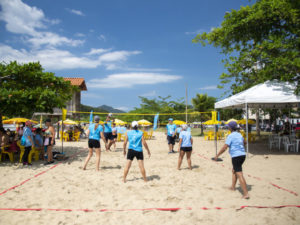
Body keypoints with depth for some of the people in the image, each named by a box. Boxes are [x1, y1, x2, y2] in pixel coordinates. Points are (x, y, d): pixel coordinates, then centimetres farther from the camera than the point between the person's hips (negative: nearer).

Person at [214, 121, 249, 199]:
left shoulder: (230, 136, -12)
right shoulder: (239, 135, 13)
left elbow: (224, 148, -16)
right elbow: (244, 142, 34)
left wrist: (217, 155, -8)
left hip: (236, 156, -9)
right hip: (242, 155, 9)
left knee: (239, 175, -9)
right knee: (234, 171, 25)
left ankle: (246, 193, -12)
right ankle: (233, 187, 35)